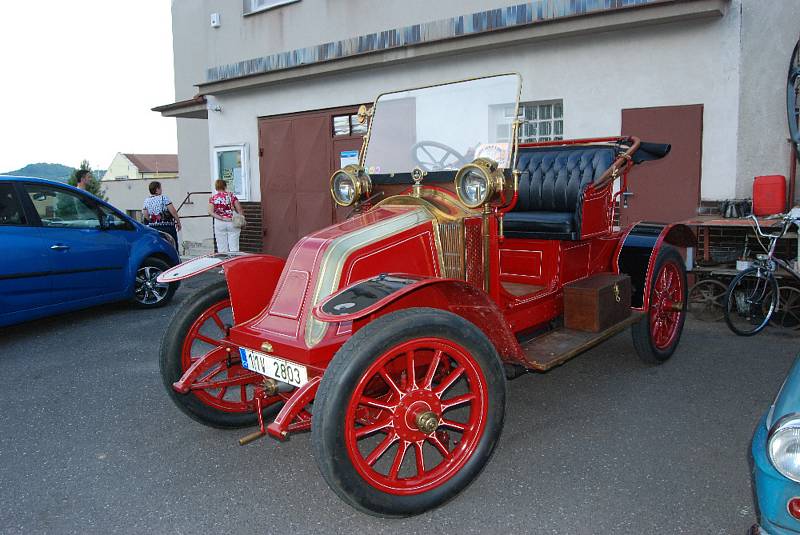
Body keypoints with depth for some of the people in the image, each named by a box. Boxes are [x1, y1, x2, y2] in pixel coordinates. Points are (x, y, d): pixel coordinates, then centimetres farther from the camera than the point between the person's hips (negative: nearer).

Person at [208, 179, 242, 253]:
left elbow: (210, 212, -8)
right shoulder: (231, 196, 1)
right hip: (232, 222, -1)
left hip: (219, 223, 1)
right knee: (234, 247, 0)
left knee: (222, 248, 4)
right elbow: (239, 210, -4)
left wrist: (221, 218, -9)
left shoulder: (213, 198, 3)